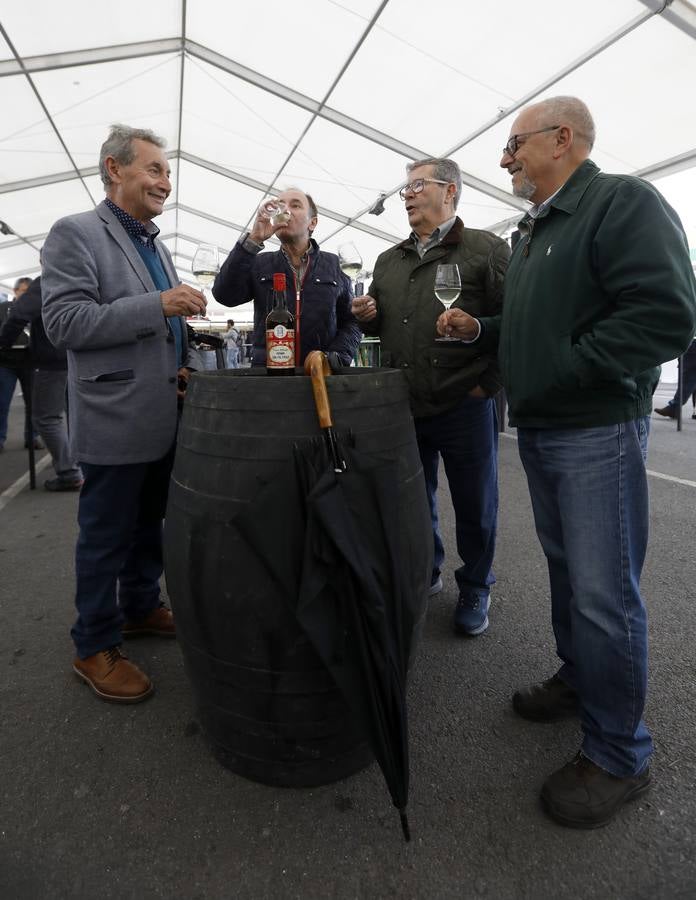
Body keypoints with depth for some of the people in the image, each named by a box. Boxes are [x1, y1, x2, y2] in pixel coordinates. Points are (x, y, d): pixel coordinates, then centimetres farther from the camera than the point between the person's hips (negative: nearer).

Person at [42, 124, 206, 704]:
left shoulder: (156, 245, 17)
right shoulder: (75, 234, -7)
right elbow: (63, 323, -17)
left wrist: (187, 366, 3)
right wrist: (156, 305, -23)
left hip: (165, 418, 8)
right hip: (117, 421, -8)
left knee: (150, 525, 19)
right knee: (106, 538, 5)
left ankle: (141, 607, 39)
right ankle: (95, 647, 22)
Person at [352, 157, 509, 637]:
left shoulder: (485, 249, -2)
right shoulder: (389, 261, 16)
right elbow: (378, 325, 24)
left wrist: (489, 381, -12)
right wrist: (368, 315, 2)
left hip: (465, 407, -5)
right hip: (405, 408, 5)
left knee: (475, 507, 8)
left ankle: (475, 590, 29)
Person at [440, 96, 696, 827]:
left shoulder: (624, 202, -9)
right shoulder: (533, 231, 19)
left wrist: (564, 368, -18)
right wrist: (481, 329, 9)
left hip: (596, 432, -8)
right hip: (537, 431, 9)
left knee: (605, 594, -2)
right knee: (567, 570, 18)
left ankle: (617, 755, 16)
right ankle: (578, 679, 38)